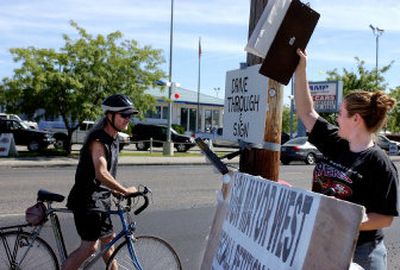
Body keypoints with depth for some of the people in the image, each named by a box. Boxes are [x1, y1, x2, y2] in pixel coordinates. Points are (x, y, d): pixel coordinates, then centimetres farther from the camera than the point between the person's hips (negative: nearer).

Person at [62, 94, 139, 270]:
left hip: (101, 199, 10)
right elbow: (101, 174, -33)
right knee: (90, 247, -9)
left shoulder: (113, 138, 10)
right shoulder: (98, 140, -21)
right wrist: (125, 191, -26)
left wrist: (116, 191, 18)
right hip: (87, 201, -10)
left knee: (108, 239, 20)